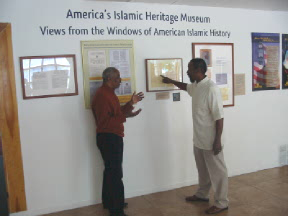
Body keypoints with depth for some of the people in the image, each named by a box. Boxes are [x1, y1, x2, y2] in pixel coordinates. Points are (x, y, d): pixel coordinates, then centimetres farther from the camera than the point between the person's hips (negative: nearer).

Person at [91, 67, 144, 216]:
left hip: (112, 138, 11)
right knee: (115, 174, -7)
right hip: (108, 138, -11)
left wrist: (131, 103, 12)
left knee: (110, 171, 20)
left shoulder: (109, 93, 13)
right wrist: (125, 116, -32)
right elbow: (104, 121, -26)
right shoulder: (102, 95, -20)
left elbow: (116, 112, 19)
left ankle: (109, 202, 34)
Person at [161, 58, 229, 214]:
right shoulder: (195, 86, 5)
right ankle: (202, 194, 40)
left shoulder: (211, 89, -23)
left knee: (217, 171, 6)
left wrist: (218, 140, -22)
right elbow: (186, 87, 32)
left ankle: (221, 203, 19)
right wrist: (171, 81, 36)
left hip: (210, 140, -9)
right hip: (198, 139, 9)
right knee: (203, 169, 23)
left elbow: (219, 117, -23)